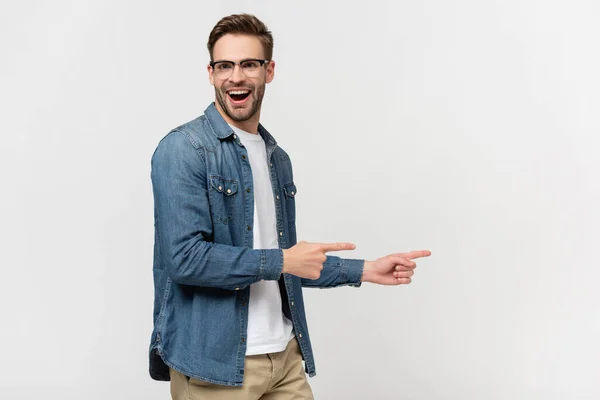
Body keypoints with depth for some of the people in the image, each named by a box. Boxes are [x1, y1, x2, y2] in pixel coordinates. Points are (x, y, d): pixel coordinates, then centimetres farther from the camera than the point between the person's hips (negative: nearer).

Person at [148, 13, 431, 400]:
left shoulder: (277, 158, 12)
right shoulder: (182, 150, -12)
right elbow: (184, 257, -21)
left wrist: (365, 270, 12)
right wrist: (282, 260, -14)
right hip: (214, 365, -6)